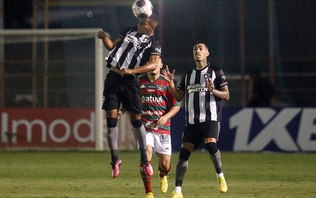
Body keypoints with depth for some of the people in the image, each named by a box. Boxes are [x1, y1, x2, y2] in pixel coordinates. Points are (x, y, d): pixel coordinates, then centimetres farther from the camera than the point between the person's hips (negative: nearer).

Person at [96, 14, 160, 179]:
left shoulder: (153, 43, -3)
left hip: (129, 80, -4)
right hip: (113, 77, 4)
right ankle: (115, 160, 6)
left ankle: (144, 160, 9)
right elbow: (112, 45, 19)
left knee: (136, 119, -2)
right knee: (111, 118, 0)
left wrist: (131, 71, -27)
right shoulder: (130, 31, 12)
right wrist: (104, 37, -3)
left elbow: (153, 65, -17)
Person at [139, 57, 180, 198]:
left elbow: (176, 106, 5)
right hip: (144, 127, 0)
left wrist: (166, 117, -12)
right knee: (146, 154, -22)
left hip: (163, 127, 0)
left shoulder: (166, 83, 3)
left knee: (165, 164, 3)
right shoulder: (139, 82, 7)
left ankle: (163, 176, 42)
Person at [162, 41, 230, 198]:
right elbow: (179, 97, 18)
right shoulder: (188, 75, 19)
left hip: (210, 118, -4)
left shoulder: (216, 72, 4)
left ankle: (220, 175, -4)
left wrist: (213, 90, -19)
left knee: (210, 144, -27)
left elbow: (226, 95, 0)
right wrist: (170, 83, 3)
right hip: (192, 120, 4)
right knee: (184, 151, -5)